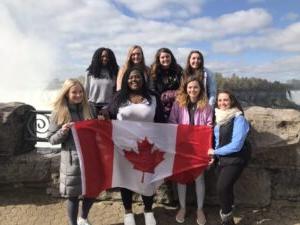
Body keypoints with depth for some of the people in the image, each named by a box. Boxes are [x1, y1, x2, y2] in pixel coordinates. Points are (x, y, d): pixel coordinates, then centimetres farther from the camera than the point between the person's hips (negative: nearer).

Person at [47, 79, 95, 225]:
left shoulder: (86, 109, 5)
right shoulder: (59, 113, -6)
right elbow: (51, 139, -4)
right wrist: (63, 132, -21)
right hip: (71, 160, -4)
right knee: (73, 194, 6)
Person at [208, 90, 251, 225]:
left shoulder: (238, 119, -18)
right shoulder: (218, 117, 4)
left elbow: (236, 145, -23)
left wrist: (215, 152, -15)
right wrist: (213, 155, 0)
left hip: (235, 160, -7)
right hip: (222, 159, 7)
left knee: (221, 188, -13)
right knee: (225, 188, 16)